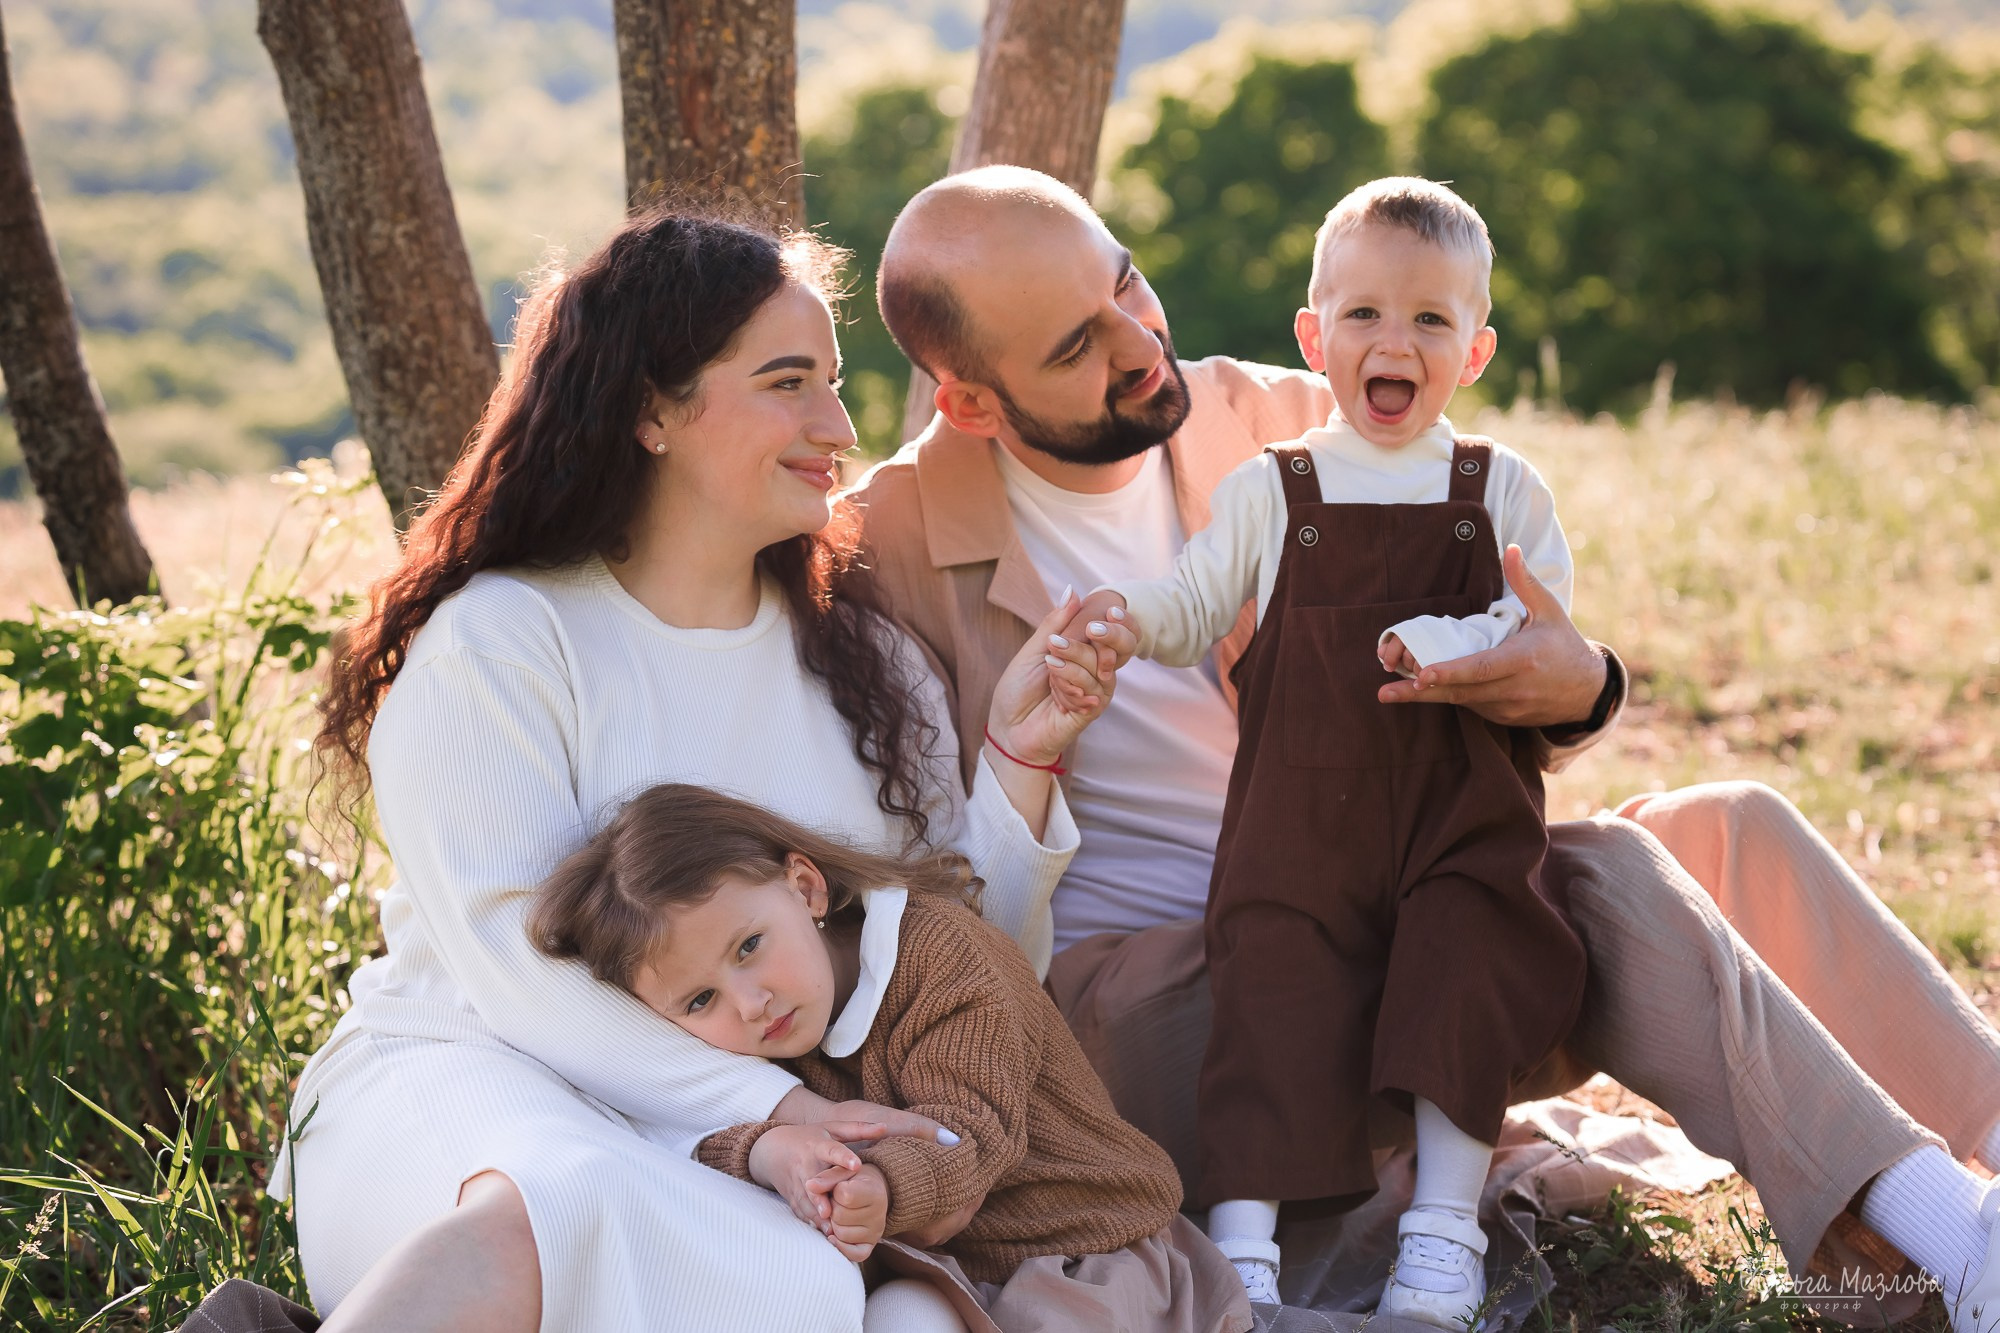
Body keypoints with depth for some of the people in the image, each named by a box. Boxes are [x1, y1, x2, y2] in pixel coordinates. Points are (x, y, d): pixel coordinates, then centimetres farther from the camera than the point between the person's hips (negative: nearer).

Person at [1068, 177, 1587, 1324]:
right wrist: (1125, 613, -13)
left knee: (1465, 985, -10)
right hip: (1303, 815, 0)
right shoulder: (1270, 491, 8)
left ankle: (1445, 1233, 2)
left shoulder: (1505, 491, 8)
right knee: (1277, 990, -8)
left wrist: (1451, 643, -20)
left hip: (1463, 810, 0)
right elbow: (1195, 612, 8)